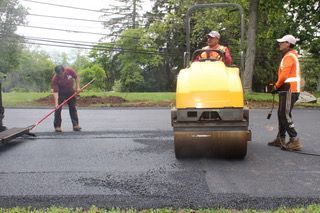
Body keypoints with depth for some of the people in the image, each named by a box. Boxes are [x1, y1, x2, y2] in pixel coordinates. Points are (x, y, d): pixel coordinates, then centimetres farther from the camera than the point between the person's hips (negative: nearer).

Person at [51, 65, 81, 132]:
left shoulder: (69, 71, -24)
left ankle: (75, 125, 10)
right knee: (58, 109, -7)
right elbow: (55, 91, -31)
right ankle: (57, 126, 1)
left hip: (71, 92, 3)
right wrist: (56, 103, -39)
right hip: (60, 94, -2)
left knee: (73, 108, 5)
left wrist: (77, 87, -11)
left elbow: (77, 77, -5)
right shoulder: (55, 79, -29)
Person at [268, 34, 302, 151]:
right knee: (282, 115, 13)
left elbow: (284, 75, -20)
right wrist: (278, 86, 13)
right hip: (287, 90, 10)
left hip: (289, 90, -10)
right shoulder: (290, 56, 20)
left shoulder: (289, 56, -12)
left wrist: (276, 86, -7)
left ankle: (295, 141, -9)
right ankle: (280, 139, 21)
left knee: (285, 115, -11)